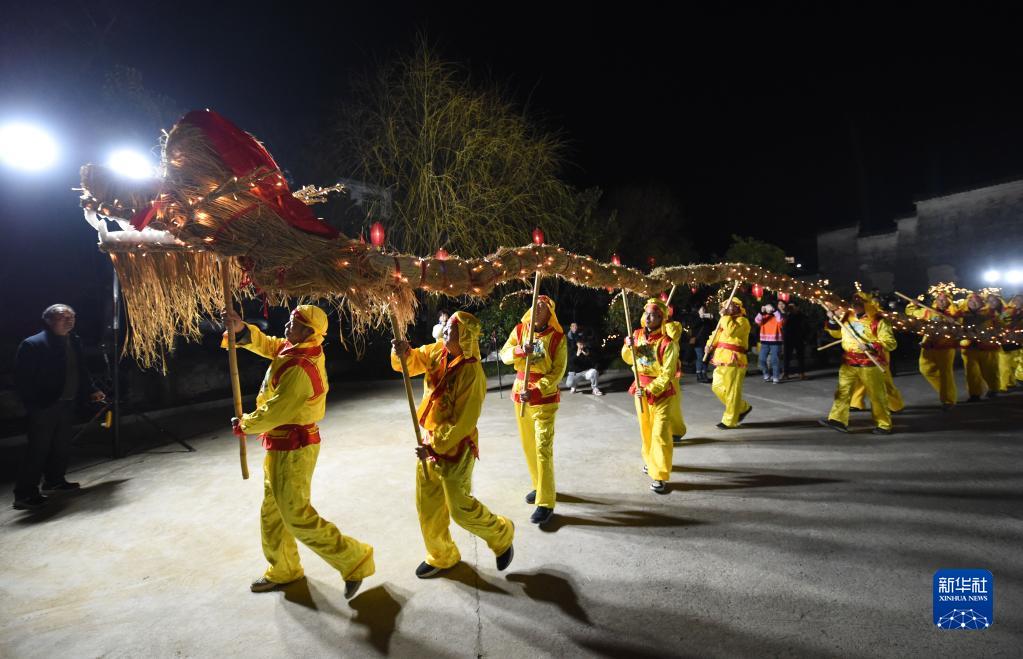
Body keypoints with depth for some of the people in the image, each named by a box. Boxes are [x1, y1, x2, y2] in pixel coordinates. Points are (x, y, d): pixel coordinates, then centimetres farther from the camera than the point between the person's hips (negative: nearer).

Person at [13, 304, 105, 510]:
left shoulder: (73, 341, 9)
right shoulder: (33, 344, -13)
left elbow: (81, 371, 18)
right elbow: (22, 379, -14)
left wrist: (91, 391, 15)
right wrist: (34, 404, -16)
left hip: (67, 404, 7)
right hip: (45, 407, -7)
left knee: (62, 446, 16)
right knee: (38, 449, -4)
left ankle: (55, 481, 32)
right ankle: (24, 495, 5)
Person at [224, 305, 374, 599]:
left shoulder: (300, 369, -28)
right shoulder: (300, 349, -1)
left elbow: (273, 413, -23)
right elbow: (266, 345, 10)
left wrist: (244, 426, -4)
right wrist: (241, 329, -8)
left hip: (293, 448, -10)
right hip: (281, 445, 10)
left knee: (297, 514, -2)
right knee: (273, 510, 21)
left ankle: (355, 560, 8)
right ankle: (282, 570, 39)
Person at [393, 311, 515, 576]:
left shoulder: (471, 372, -24)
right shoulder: (438, 352, -3)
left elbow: (463, 422, -22)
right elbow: (410, 362, 6)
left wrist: (434, 446, -19)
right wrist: (402, 352, -17)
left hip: (456, 446, -7)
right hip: (431, 440, 8)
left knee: (460, 508, 2)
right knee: (427, 505, 16)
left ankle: (502, 534, 30)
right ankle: (441, 556, 37)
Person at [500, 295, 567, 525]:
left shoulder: (557, 337, -9)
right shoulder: (520, 330, 2)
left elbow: (558, 371, -12)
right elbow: (504, 355, -4)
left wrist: (535, 391, -23)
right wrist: (520, 350, -25)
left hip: (545, 398, -5)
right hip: (520, 394, 5)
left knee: (543, 448, -8)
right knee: (528, 445, 15)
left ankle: (546, 503, -2)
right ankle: (539, 485, 34)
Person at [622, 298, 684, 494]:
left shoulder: (668, 342, -19)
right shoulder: (638, 335, -2)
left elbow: (667, 374, -20)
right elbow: (629, 360, 10)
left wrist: (650, 390, -28)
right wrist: (628, 347, -10)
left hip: (662, 392, -6)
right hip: (641, 388, 6)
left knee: (660, 433, -9)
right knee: (646, 429, 20)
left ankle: (660, 477, -2)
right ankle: (650, 460, 41)